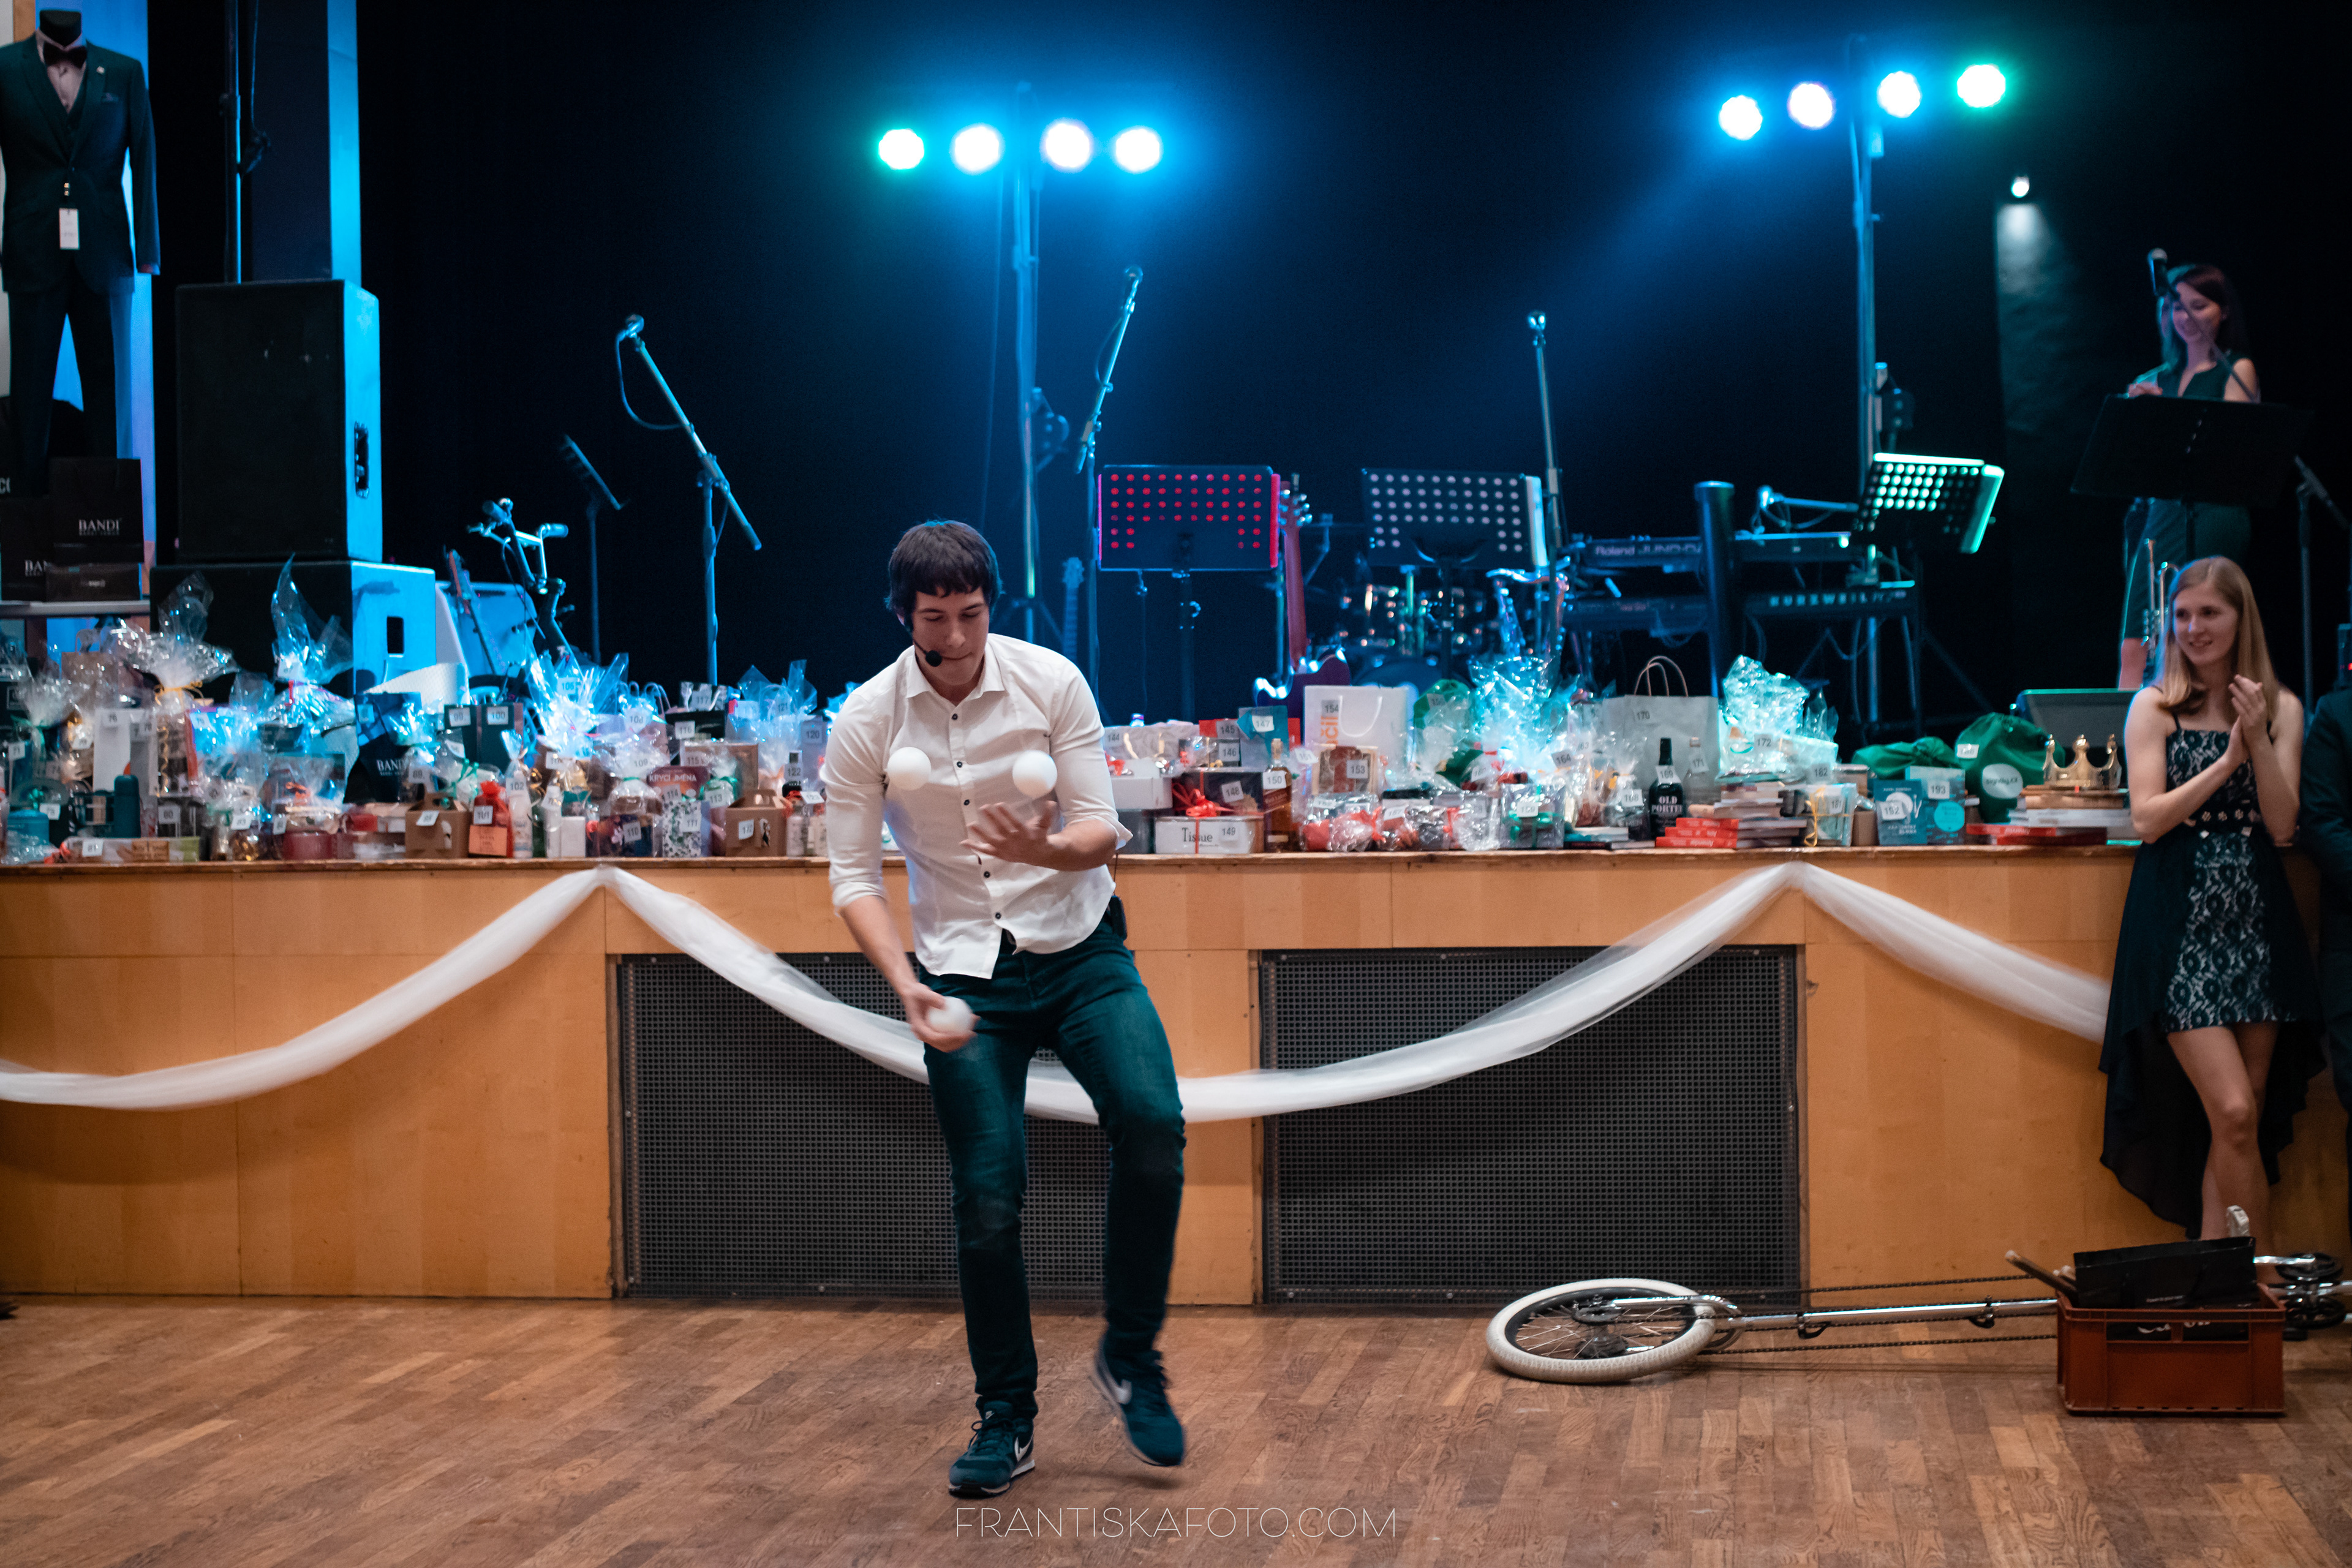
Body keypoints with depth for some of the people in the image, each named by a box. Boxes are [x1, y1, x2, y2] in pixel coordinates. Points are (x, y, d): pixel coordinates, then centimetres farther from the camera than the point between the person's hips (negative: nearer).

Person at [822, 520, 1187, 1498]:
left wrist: (1046, 850, -31)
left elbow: (1103, 830, -8)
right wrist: (906, 988, -20)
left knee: (1152, 1122, -23)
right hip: (963, 974, 0)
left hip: (1079, 951, 0)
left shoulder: (1050, 681, -7)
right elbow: (854, 877, -5)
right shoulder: (864, 723, -7)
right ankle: (1006, 1421, 13)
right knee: (987, 1199, -5)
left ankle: (1131, 1358, -4)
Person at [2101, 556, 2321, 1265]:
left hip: (2256, 922, 3)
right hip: (2180, 927, -3)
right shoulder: (2154, 708, 2)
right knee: (2234, 1113, -14)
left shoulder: (2282, 709, 8)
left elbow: (2281, 826, 0)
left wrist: (2258, 741, -12)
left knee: (2242, 1117, 3)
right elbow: (2147, 820, -7)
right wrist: (2226, 762, -13)